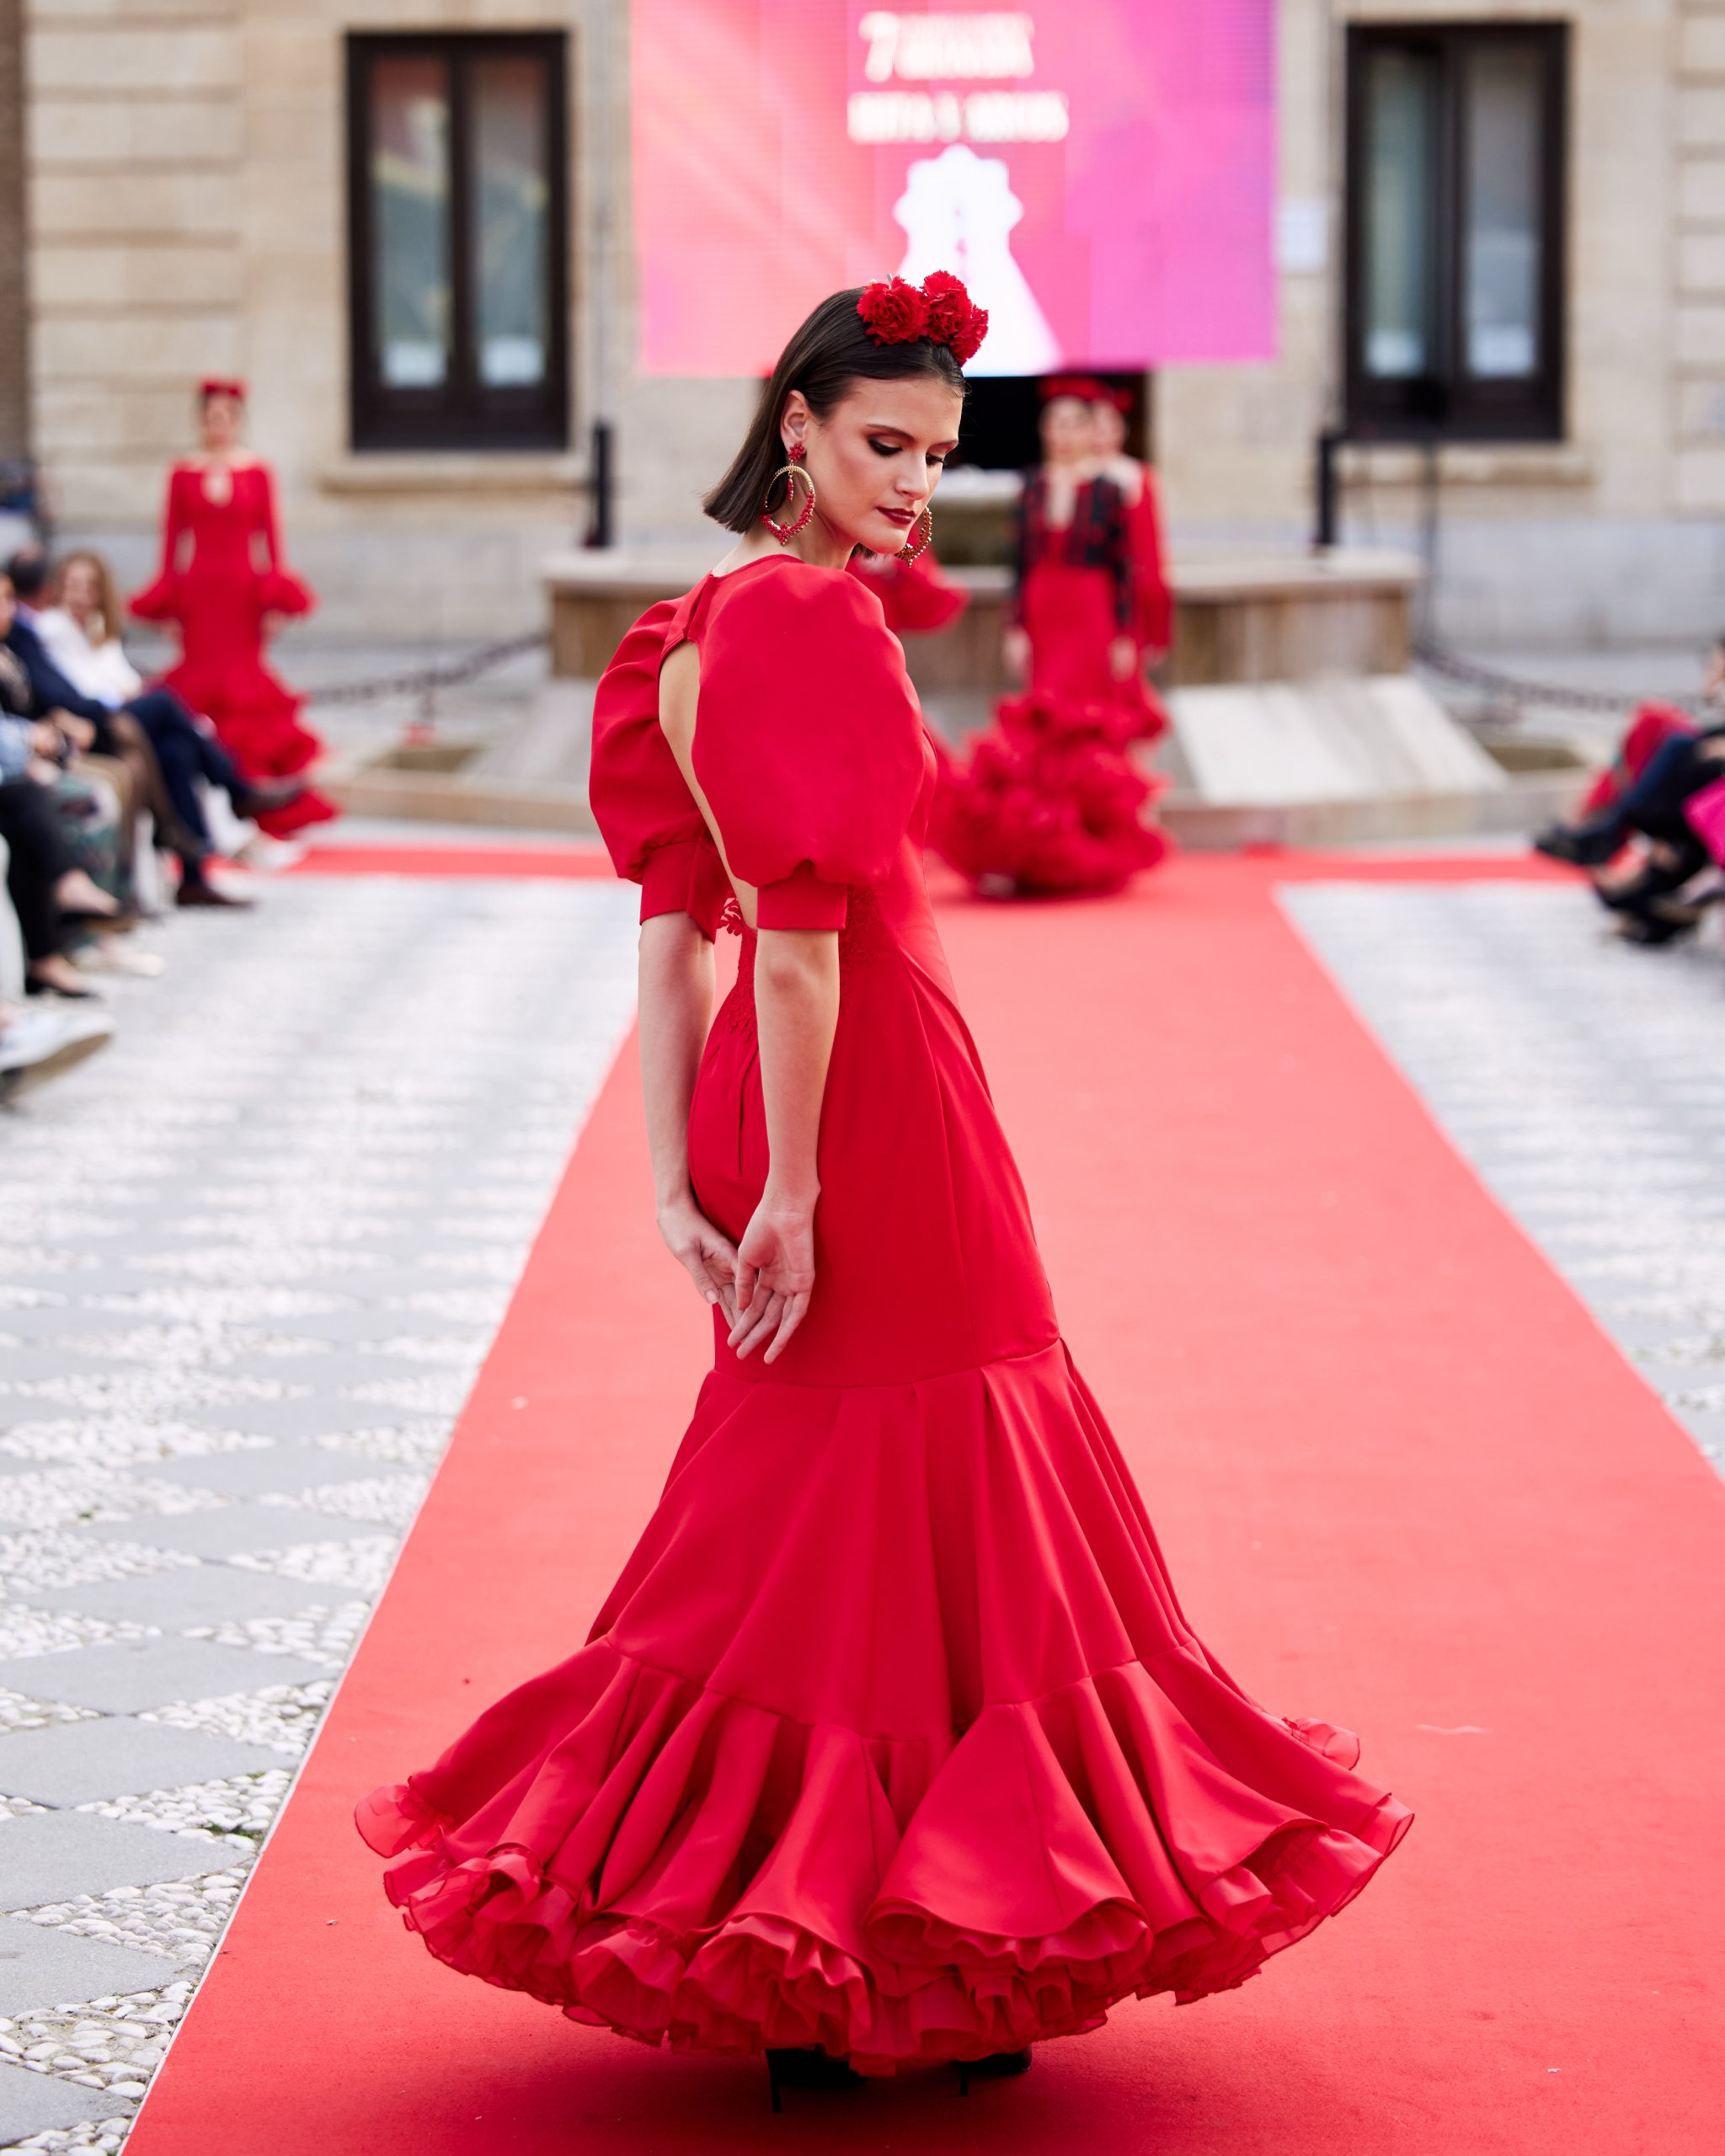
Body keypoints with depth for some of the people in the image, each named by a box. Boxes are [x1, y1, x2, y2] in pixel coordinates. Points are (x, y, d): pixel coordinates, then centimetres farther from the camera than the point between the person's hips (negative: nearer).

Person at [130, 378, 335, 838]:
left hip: (243, 585, -1)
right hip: (198, 588, 1)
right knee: (201, 676, -2)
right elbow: (173, 538, 6)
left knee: (244, 676, -2)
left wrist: (274, 597, -2)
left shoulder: (257, 474, 3)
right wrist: (166, 600, 2)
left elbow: (269, 537, 3)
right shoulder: (183, 475, 4)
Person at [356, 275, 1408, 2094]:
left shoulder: (692, 630, 11)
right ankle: (849, 1991, 9)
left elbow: (670, 928, 7)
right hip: (870, 1092, -9)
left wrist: (677, 1186, 3)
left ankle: (773, 1961, 26)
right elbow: (799, 931, -21)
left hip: (765, 1100, 9)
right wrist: (795, 1187, -17)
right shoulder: (816, 620, -17)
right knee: (897, 1521, 1)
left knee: (800, 1514, 17)